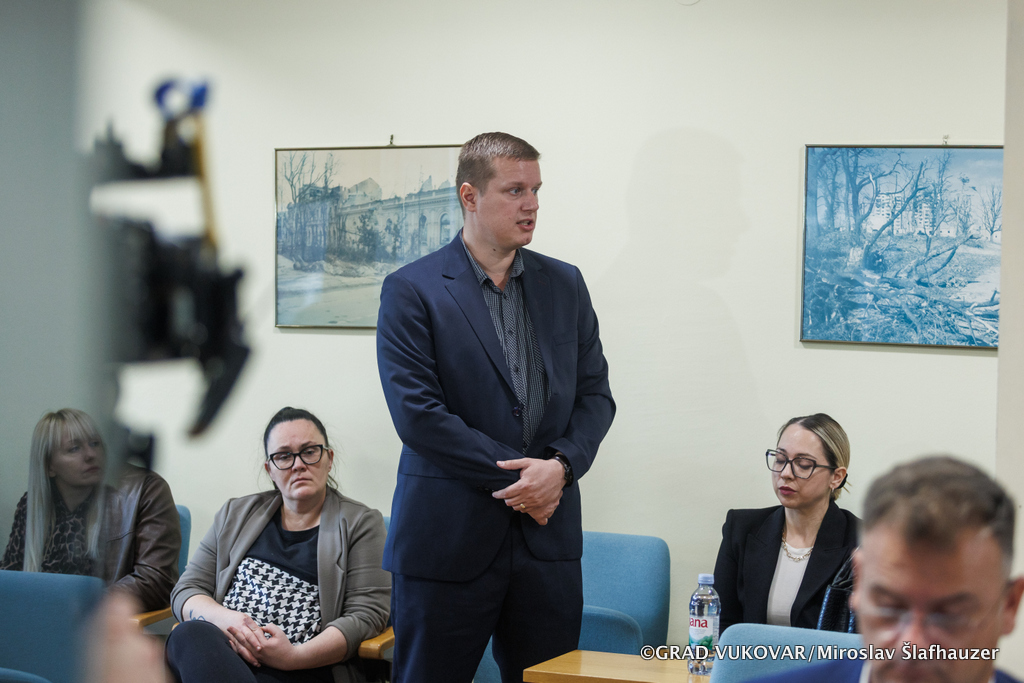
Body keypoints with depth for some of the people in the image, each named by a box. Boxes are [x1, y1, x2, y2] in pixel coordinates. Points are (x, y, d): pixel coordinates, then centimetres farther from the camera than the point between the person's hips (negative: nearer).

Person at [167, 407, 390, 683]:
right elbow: (186, 590, 18)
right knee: (190, 634, -35)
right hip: (220, 651, 4)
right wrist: (223, 618, -8)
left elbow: (366, 614, 1)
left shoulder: (362, 523, 13)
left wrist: (295, 656, -15)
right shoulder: (236, 514, 24)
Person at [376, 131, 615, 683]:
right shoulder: (411, 290, -4)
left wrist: (561, 466, -10)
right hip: (448, 539, -4)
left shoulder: (564, 285, 12)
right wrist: (516, 476, -13)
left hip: (547, 535, 4)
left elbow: (594, 393, 10)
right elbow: (417, 412, -12)